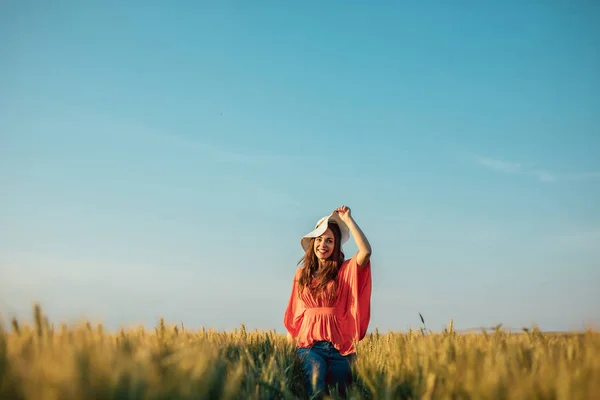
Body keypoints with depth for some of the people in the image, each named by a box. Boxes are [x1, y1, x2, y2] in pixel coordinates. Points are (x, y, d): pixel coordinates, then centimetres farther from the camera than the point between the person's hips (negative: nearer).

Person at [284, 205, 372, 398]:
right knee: (315, 371, -31)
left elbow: (366, 251, -14)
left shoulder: (345, 271, 5)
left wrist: (347, 219, -8)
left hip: (338, 344, 0)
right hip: (308, 343, 0)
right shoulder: (302, 274, 14)